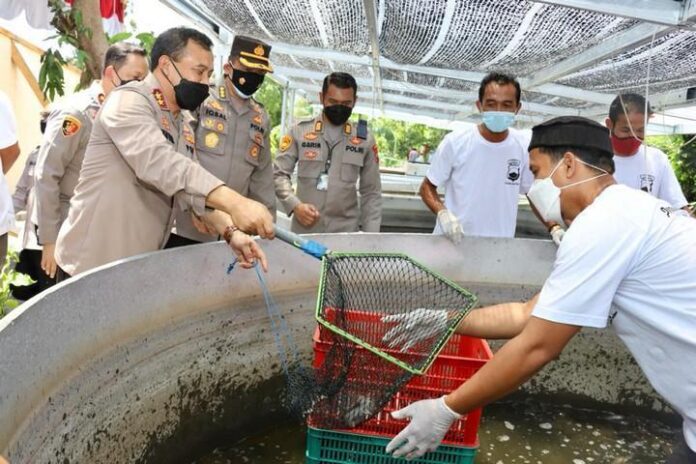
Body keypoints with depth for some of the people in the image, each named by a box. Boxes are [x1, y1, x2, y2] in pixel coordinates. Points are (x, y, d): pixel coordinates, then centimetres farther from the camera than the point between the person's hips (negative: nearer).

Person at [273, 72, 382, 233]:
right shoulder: (300, 132, 1)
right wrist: (295, 205, -14)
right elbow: (279, 174, 3)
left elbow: (371, 192, 8)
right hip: (304, 230, -1)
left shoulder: (365, 139, 5)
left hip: (347, 232, 1)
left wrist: (370, 235, 1)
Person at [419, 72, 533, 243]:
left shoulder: (524, 147, -5)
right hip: (452, 240, -2)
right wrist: (443, 213, -22)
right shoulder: (454, 142, -12)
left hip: (500, 245, 2)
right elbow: (427, 187, -4)